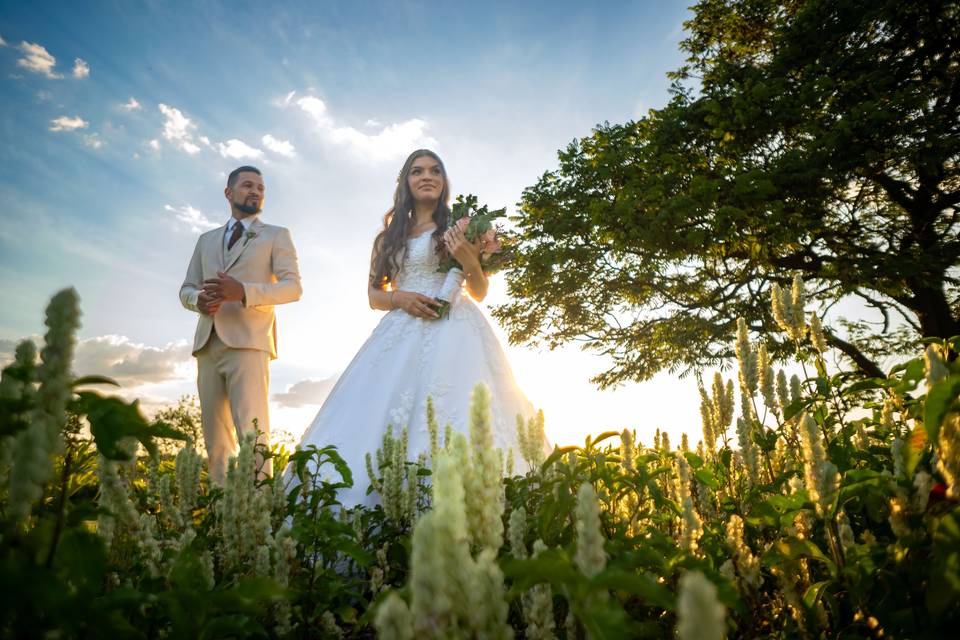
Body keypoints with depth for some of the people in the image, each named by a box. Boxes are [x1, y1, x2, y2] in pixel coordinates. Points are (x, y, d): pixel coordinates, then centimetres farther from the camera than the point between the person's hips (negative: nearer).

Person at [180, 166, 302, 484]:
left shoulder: (277, 236, 11)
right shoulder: (207, 240, 24)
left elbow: (293, 287, -3)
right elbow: (186, 290, 20)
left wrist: (243, 291, -19)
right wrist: (198, 300, -6)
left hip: (247, 342, -5)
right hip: (208, 343, 5)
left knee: (251, 430, -15)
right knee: (215, 434, 5)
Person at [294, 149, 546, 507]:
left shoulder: (459, 227, 12)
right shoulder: (389, 236, 19)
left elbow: (480, 292, 9)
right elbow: (374, 295, 16)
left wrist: (468, 258, -10)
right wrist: (399, 297, -6)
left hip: (453, 330, -3)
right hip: (402, 333, 3)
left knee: (454, 409, -19)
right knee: (381, 417, -8)